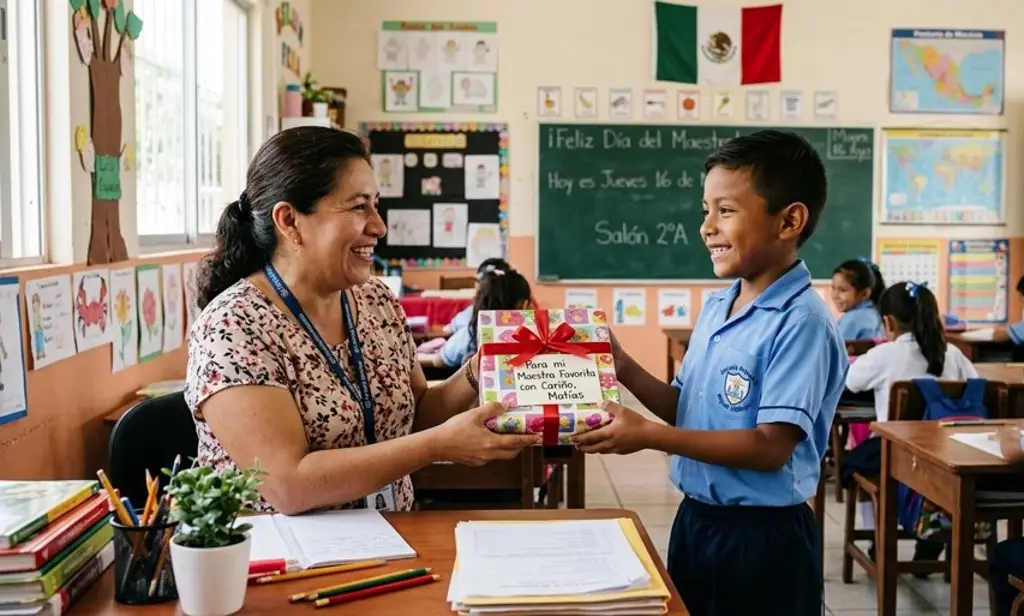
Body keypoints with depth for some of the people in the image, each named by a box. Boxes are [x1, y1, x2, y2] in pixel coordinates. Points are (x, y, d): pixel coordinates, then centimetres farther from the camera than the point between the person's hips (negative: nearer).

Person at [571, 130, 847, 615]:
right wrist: (624, 370, -1)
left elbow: (771, 446, -24)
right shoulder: (715, 308, 5)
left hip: (761, 536, -8)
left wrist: (648, 436, -25)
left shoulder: (802, 322, -20)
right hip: (695, 520, 8)